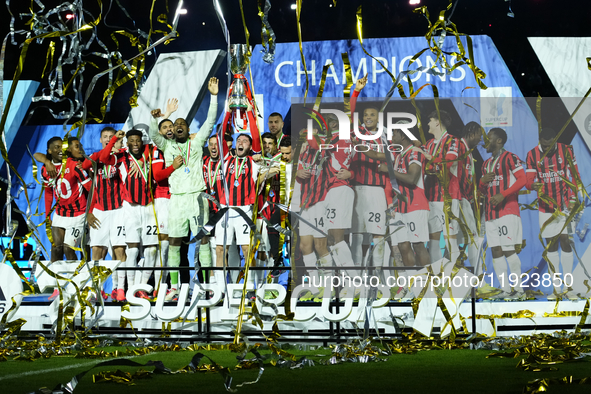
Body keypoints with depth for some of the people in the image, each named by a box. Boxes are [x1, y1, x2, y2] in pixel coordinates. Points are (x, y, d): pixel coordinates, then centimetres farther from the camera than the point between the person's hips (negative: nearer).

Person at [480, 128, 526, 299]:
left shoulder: (510, 158, -4)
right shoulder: (486, 163, 21)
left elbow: (522, 179, -13)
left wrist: (503, 195, -21)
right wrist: (482, 181, 2)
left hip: (507, 210, -8)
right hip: (490, 212, 8)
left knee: (508, 250, -10)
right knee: (496, 251, 2)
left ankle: (519, 288, -4)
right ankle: (505, 289, 5)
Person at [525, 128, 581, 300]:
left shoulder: (566, 151, -5)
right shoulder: (532, 155, -4)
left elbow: (575, 175, 2)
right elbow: (528, 180, -6)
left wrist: (573, 198, -5)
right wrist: (533, 185, -30)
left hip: (564, 205, -1)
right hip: (545, 207, 1)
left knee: (565, 243, -6)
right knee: (551, 246, 4)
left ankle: (568, 287, 0)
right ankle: (556, 288, 10)